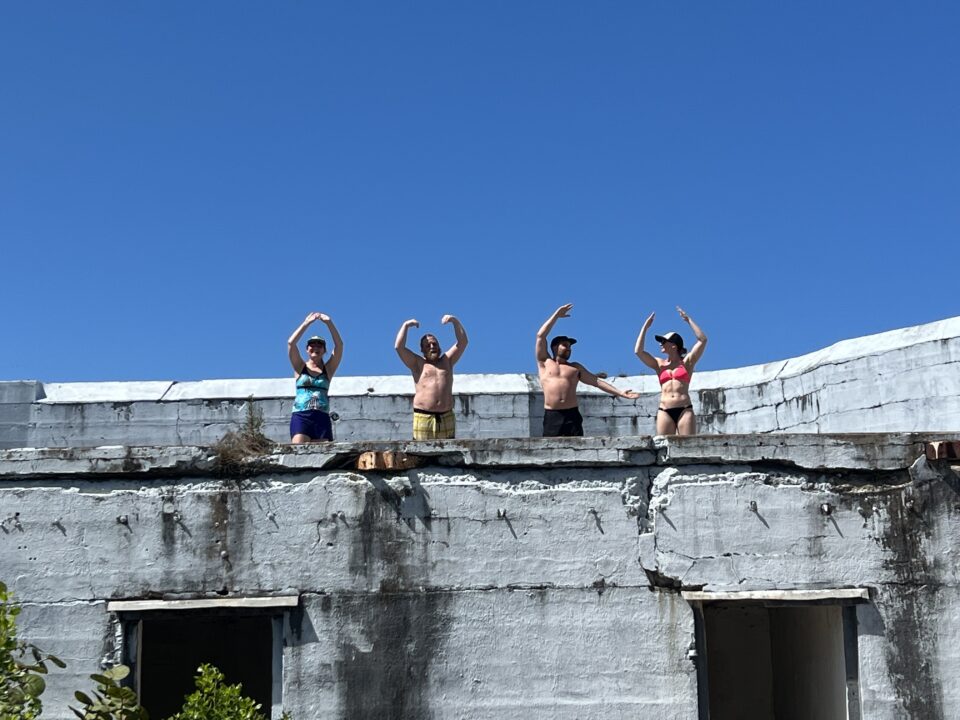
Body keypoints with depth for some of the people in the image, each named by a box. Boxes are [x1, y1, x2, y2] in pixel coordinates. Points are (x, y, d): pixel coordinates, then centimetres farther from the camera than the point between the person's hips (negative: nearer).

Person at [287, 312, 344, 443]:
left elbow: (339, 345, 3)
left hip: (322, 418, 1)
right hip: (300, 417, -1)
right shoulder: (300, 367, 12)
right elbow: (291, 343, -2)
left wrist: (329, 323, -5)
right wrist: (307, 323, -5)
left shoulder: (328, 369, 14)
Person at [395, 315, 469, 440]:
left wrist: (455, 322, 6)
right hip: (423, 417, -3)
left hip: (446, 417, 3)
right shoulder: (417, 364, 11)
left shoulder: (447, 361, 19)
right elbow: (399, 347, 1)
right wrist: (406, 326, 4)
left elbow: (463, 341, 14)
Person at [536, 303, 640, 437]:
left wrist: (619, 392, 6)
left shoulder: (575, 368, 22)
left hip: (572, 415, 3)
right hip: (552, 416, -2)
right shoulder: (545, 363, 13)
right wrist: (557, 315, 10)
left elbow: (596, 381, 16)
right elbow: (540, 336, 6)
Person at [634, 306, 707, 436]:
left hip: (685, 410, -2)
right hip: (665, 411, 2)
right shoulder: (659, 364, 15)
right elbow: (638, 351, 5)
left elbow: (702, 340, 1)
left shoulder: (687, 362, 9)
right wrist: (645, 326, 8)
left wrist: (689, 320, 5)